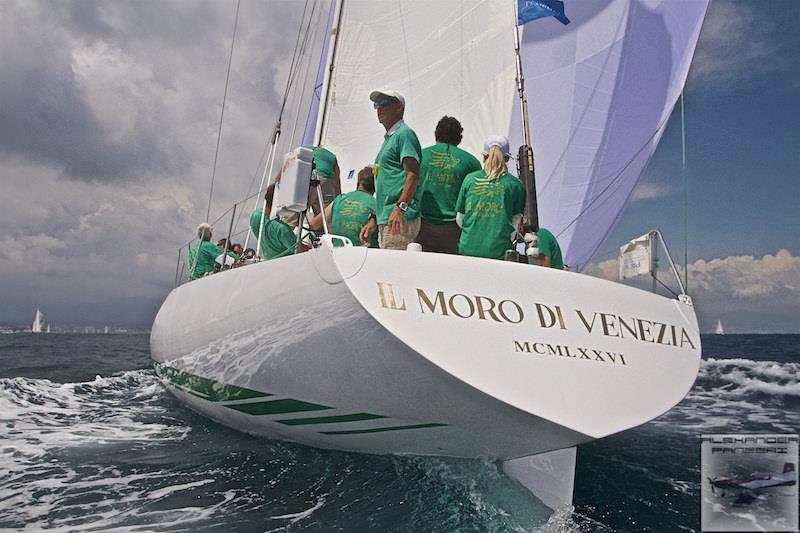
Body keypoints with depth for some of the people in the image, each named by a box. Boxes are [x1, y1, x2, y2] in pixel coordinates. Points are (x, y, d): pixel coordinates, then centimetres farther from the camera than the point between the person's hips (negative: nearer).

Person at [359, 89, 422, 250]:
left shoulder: (404, 133, -4)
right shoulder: (388, 138, 26)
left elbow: (413, 175, -17)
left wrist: (401, 207, -29)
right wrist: (373, 221, 23)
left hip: (401, 220, -10)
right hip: (385, 220, 10)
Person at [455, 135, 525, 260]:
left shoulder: (470, 179, 5)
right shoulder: (515, 184, 2)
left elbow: (459, 219, 10)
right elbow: (516, 222, 5)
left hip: (468, 248, 2)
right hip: (499, 251, -2)